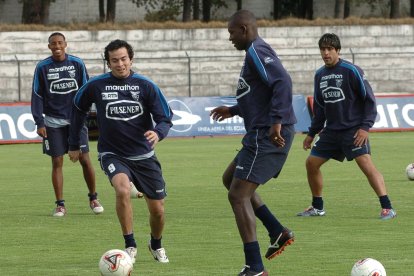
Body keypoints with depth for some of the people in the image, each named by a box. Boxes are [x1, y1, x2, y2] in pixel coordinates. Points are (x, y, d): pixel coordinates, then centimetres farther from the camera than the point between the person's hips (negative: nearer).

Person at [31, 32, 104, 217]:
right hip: (53, 121, 0)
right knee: (57, 162, 0)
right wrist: (39, 122, -3)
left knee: (84, 159, -3)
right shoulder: (42, 67, 1)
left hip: (76, 119, 0)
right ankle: (60, 205, 6)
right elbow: (37, 96, 3)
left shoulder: (77, 63, 2)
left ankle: (93, 198, 14)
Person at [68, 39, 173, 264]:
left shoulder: (145, 86, -7)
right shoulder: (96, 86, -7)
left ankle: (156, 245, 39)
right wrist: (74, 144, 16)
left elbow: (165, 118, -5)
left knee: (157, 210, 6)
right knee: (123, 190, -33)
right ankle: (130, 246, -19)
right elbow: (78, 109, 11)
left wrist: (158, 133, -28)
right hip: (112, 154, -2)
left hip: (143, 155, 2)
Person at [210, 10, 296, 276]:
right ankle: (278, 232, 19)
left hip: (267, 136, -11)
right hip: (262, 135, 11)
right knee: (230, 179, 25)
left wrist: (276, 121, -31)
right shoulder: (256, 52, 19)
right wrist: (234, 110, 33)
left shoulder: (257, 52, -13)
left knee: (238, 195, -9)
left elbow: (283, 82, -27)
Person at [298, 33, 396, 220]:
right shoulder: (320, 75, 10)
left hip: (353, 130, -7)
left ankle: (387, 208, -21)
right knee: (311, 163, 6)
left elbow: (369, 99, -9)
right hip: (331, 130, 7)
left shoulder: (351, 71, -10)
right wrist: (312, 133, 20)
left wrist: (365, 127, -16)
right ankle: (317, 207, 22)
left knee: (366, 163, -20)